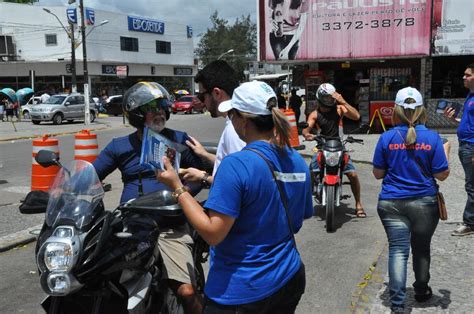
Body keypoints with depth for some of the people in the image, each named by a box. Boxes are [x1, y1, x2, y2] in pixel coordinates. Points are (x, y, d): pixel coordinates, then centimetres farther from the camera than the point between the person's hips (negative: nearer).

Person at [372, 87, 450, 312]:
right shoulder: (432, 137, -7)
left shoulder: (387, 138, -5)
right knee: (422, 249, 19)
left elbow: (378, 174, 0)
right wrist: (446, 151, 12)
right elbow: (442, 175, -4)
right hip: (424, 203, 1)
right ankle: (421, 291, 39)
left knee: (398, 250, 0)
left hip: (391, 203, -1)